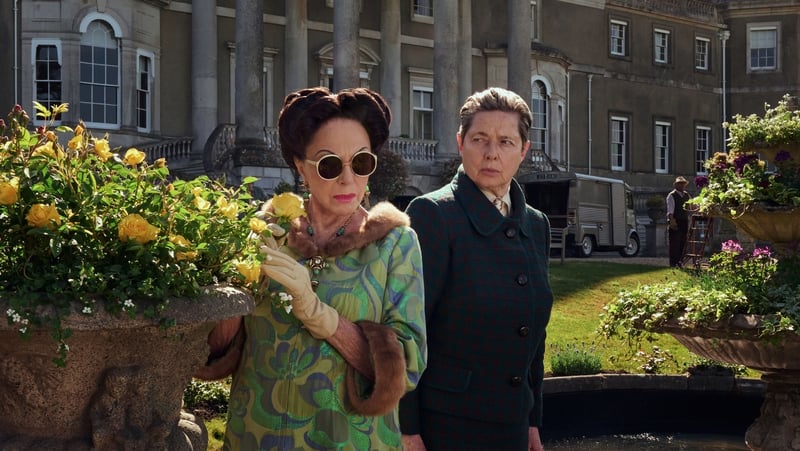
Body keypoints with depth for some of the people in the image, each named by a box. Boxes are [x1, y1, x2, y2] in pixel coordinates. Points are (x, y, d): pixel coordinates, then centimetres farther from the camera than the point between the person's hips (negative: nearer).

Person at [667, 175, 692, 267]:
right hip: (675, 222, -7)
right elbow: (670, 209, -12)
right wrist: (672, 220, -23)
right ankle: (673, 263, -4)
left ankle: (679, 261, 15)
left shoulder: (687, 195, 16)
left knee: (683, 242, 8)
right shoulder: (672, 195, -4)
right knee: (674, 243, -6)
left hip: (684, 221, 7)